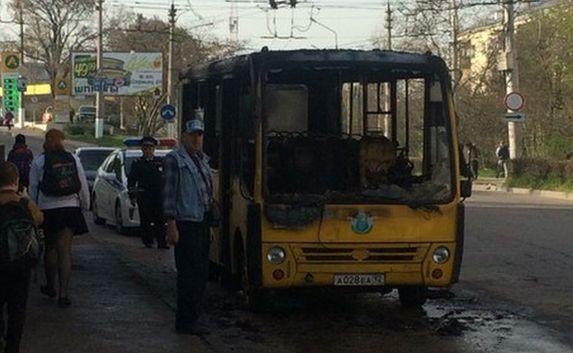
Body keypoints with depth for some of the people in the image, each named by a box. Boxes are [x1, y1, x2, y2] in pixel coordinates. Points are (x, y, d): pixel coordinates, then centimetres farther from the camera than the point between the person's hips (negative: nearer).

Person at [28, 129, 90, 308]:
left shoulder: (39, 162, -4)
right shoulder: (73, 159, 2)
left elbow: (33, 189, -2)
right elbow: (83, 185, 5)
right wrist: (85, 205, 16)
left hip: (48, 210, -1)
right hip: (70, 207, 1)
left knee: (50, 248, 15)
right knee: (65, 250, 0)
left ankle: (51, 286, 31)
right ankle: (63, 293, -6)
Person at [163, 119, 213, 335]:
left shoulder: (203, 159, 17)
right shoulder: (174, 159, -7)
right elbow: (169, 194, -11)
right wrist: (171, 225, -16)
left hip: (202, 223, 8)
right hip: (185, 223, -8)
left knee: (201, 273, 9)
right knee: (189, 274, -7)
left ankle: (191, 319, 18)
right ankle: (184, 323, 0)